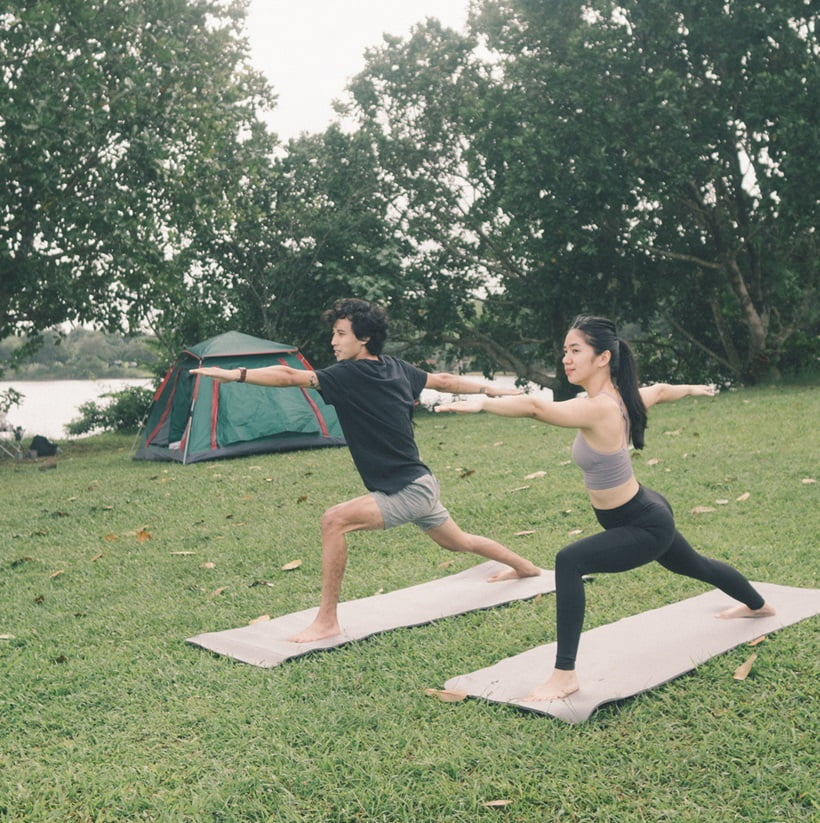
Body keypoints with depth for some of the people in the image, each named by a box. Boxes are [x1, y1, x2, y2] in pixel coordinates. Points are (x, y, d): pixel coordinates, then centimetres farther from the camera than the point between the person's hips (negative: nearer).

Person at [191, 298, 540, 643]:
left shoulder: (351, 375, -18)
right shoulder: (397, 368, 6)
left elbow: (292, 377, -27)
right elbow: (444, 380, 18)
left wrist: (236, 374, -29)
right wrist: (489, 390, 31)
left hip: (406, 493, -10)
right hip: (422, 486, 10)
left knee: (334, 521, -20)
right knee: (457, 541, 32)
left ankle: (327, 620, -16)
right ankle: (525, 566, 56)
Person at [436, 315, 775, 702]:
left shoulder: (600, 409, -31)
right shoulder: (619, 396, -5)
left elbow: (535, 407, -45)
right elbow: (660, 390, 16)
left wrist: (481, 403, -50)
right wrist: (692, 389, 35)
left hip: (646, 527, -11)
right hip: (647, 512, 11)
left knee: (570, 562, -27)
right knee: (692, 565, 36)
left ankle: (564, 676, -21)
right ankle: (758, 605, 66)